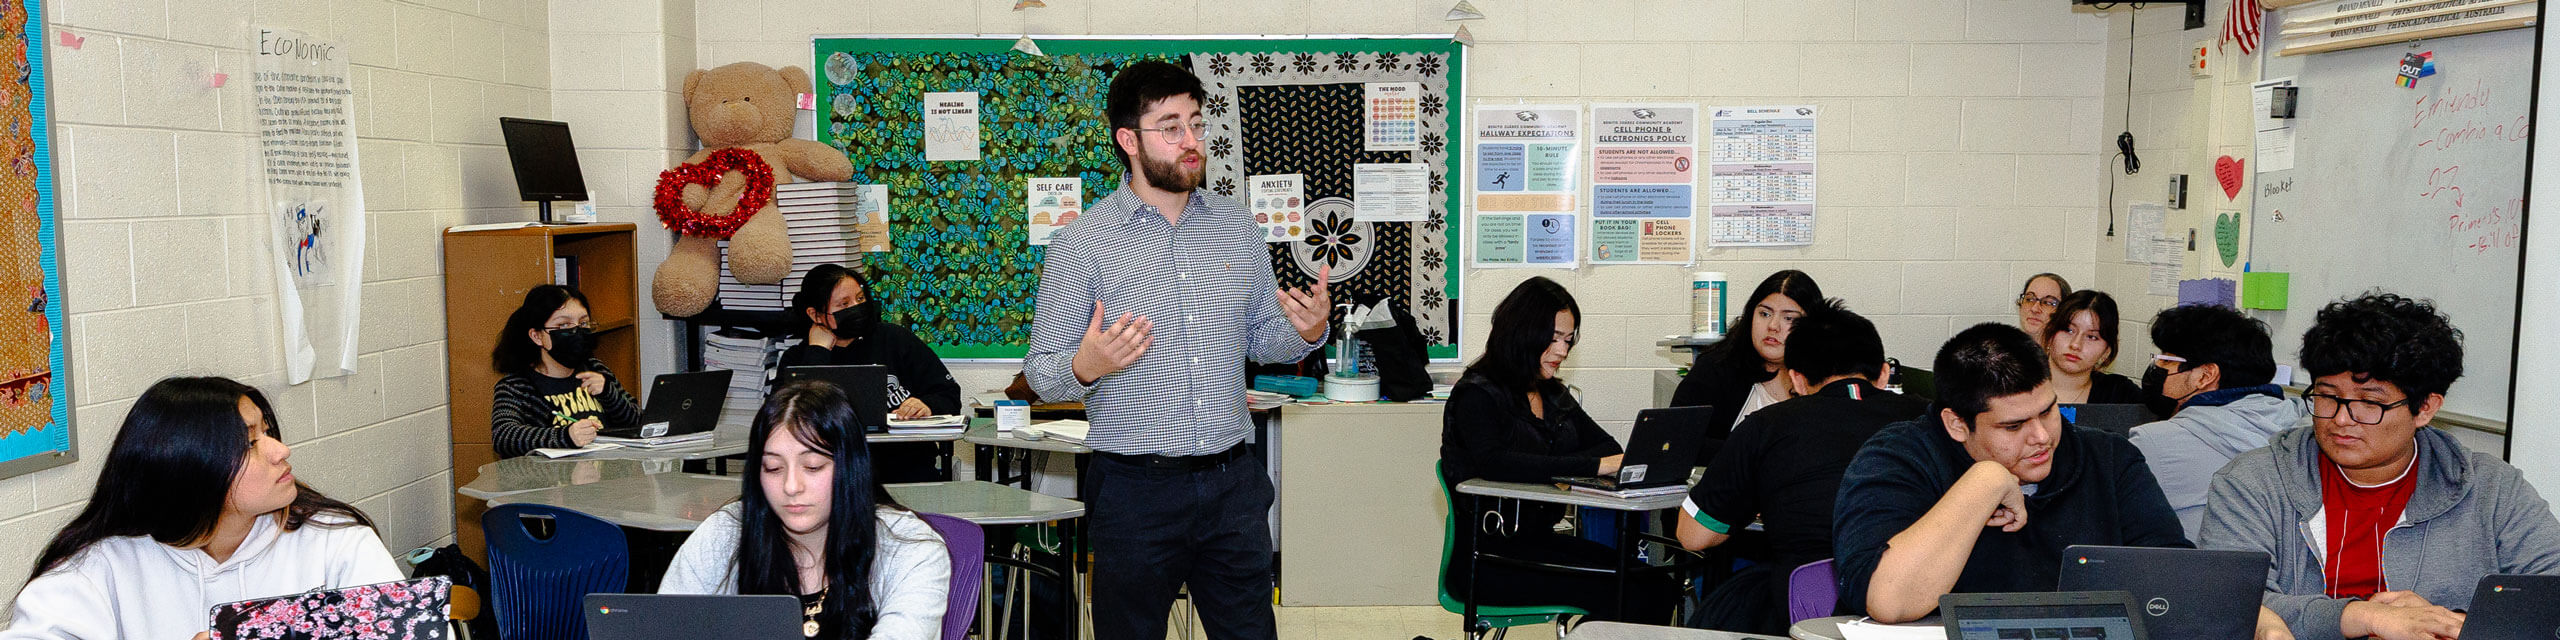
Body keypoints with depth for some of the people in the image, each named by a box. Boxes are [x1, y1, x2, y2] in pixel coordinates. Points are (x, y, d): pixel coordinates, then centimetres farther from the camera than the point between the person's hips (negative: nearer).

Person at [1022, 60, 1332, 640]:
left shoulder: (1238, 226, 8)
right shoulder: (1079, 243, -6)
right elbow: (1040, 371, -4)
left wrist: (1306, 332, -6)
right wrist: (1085, 367, -26)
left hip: (1233, 483, 4)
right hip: (1136, 489, -3)